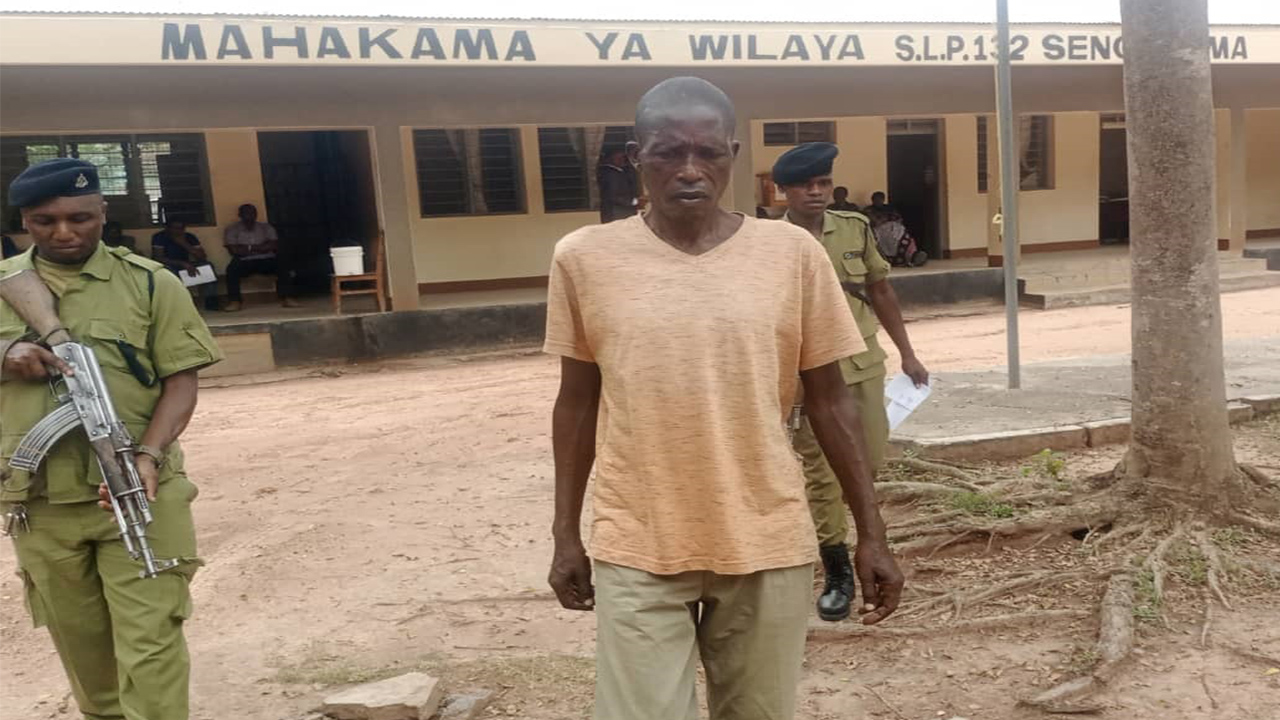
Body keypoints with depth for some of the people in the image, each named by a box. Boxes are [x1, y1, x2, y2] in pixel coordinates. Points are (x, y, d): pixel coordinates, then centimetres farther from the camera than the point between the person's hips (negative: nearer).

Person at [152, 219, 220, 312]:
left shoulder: (190, 237, -3)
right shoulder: (159, 237, -13)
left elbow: (203, 258, -12)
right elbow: (158, 258, -24)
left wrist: (184, 244, -23)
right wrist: (183, 264, -34)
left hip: (184, 267, 3)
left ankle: (211, 301, -24)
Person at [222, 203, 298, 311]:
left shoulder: (266, 228, 14)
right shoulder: (232, 229, 8)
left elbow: (274, 245, -1)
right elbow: (234, 250, -7)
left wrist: (252, 247, -10)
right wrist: (261, 248, -4)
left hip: (266, 260, 1)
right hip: (244, 262, -1)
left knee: (281, 266, -30)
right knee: (232, 269, -34)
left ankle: (286, 297, -32)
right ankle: (235, 301, -33)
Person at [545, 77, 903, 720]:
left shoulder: (793, 253, -4)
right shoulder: (584, 258, -3)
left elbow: (829, 402, 3)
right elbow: (577, 403, 5)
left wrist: (871, 533, 3)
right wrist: (566, 534, 8)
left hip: (767, 545, 1)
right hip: (637, 552, -1)